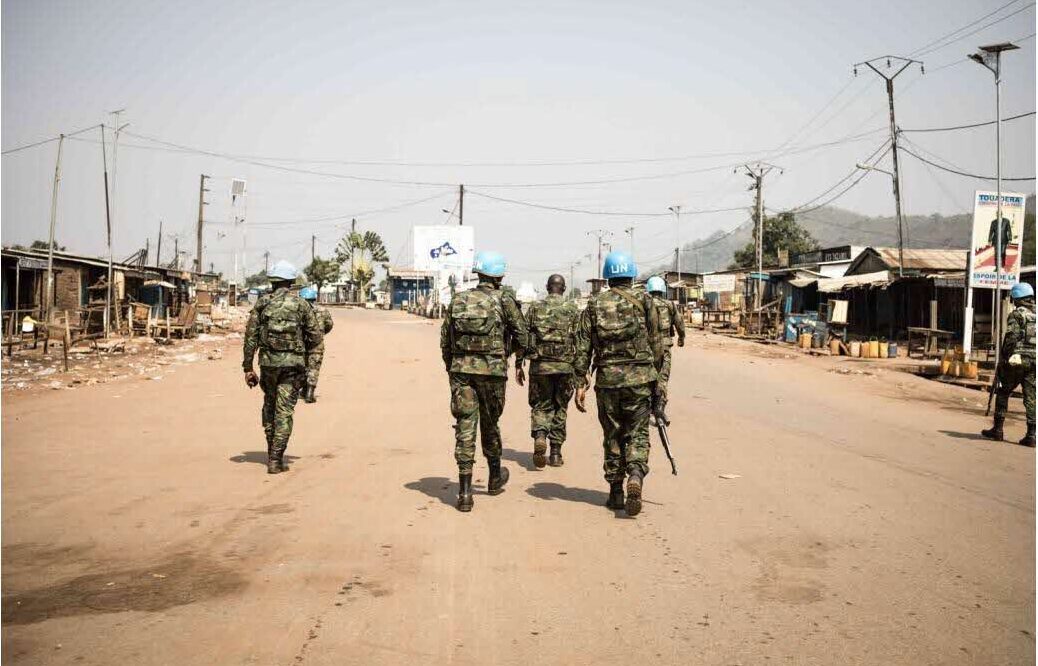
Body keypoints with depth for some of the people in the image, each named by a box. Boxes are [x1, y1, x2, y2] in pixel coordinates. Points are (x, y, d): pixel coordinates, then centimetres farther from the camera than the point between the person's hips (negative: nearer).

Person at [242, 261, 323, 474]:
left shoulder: (262, 303, 3)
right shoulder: (301, 304, -1)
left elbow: (250, 336, 0)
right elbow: (317, 337, 1)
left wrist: (248, 367, 4)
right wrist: (304, 348, 20)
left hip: (268, 362, 2)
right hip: (293, 363, -2)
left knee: (269, 406, 20)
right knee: (284, 411, 0)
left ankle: (272, 451, 29)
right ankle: (275, 460, -2)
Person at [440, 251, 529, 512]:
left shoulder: (457, 301, 6)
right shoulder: (504, 302, -3)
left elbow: (445, 341, 9)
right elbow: (522, 338, 0)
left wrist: (452, 370, 20)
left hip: (461, 370, 2)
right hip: (492, 371, -1)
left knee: (465, 427, 1)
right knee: (489, 425, 16)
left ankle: (464, 492, -3)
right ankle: (495, 478, 36)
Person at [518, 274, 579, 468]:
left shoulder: (535, 308, 4)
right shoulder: (572, 309, 2)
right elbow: (579, 340, -1)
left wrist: (518, 365, 7)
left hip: (539, 365, 0)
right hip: (564, 366, 0)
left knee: (540, 406, 11)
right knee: (560, 409, 11)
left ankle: (539, 436, -17)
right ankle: (556, 453, 14)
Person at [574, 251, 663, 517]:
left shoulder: (594, 305, 5)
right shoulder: (644, 301, 1)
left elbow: (583, 347, 0)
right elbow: (655, 343, 3)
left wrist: (580, 383, 2)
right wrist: (655, 375, 15)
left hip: (607, 379, 2)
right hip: (639, 378, -1)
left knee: (612, 436, 13)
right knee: (637, 434, 6)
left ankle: (616, 494, 17)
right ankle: (636, 476, -18)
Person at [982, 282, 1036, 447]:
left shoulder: (1016, 314, -6)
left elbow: (1011, 337, -14)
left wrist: (1004, 357, -6)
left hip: (1016, 361, -5)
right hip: (1033, 362, 5)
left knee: (1003, 393, 9)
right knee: (1031, 398, 4)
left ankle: (997, 430, 12)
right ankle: (1031, 435, 0)